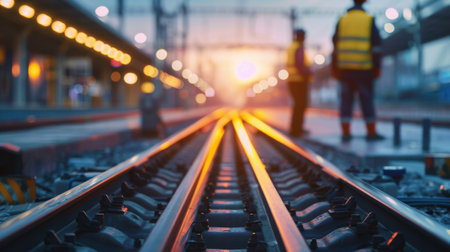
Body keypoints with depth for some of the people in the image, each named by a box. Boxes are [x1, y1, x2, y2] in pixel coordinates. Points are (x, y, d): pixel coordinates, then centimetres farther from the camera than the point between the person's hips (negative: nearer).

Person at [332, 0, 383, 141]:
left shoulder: (342, 21, 6)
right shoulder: (369, 21, 0)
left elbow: (335, 46, 5)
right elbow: (376, 46, -5)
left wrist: (334, 68, 9)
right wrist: (377, 67, -2)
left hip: (344, 68, 2)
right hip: (363, 69, -2)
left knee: (346, 100, 5)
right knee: (367, 99, 3)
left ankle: (346, 133, 3)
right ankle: (371, 132, 7)